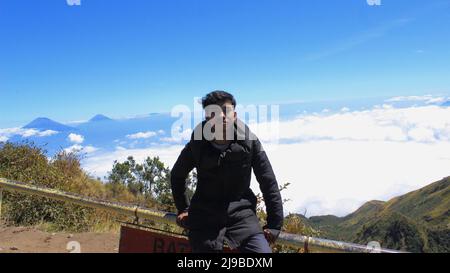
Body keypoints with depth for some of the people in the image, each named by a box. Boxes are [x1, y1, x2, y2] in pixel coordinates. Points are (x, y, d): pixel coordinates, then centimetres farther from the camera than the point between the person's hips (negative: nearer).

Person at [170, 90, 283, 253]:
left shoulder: (248, 141, -8)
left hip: (241, 211, 0)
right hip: (205, 215, 0)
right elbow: (177, 176, 13)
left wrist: (274, 224, -3)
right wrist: (183, 209, 15)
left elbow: (268, 182, -3)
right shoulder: (197, 145, -8)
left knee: (263, 250, -18)